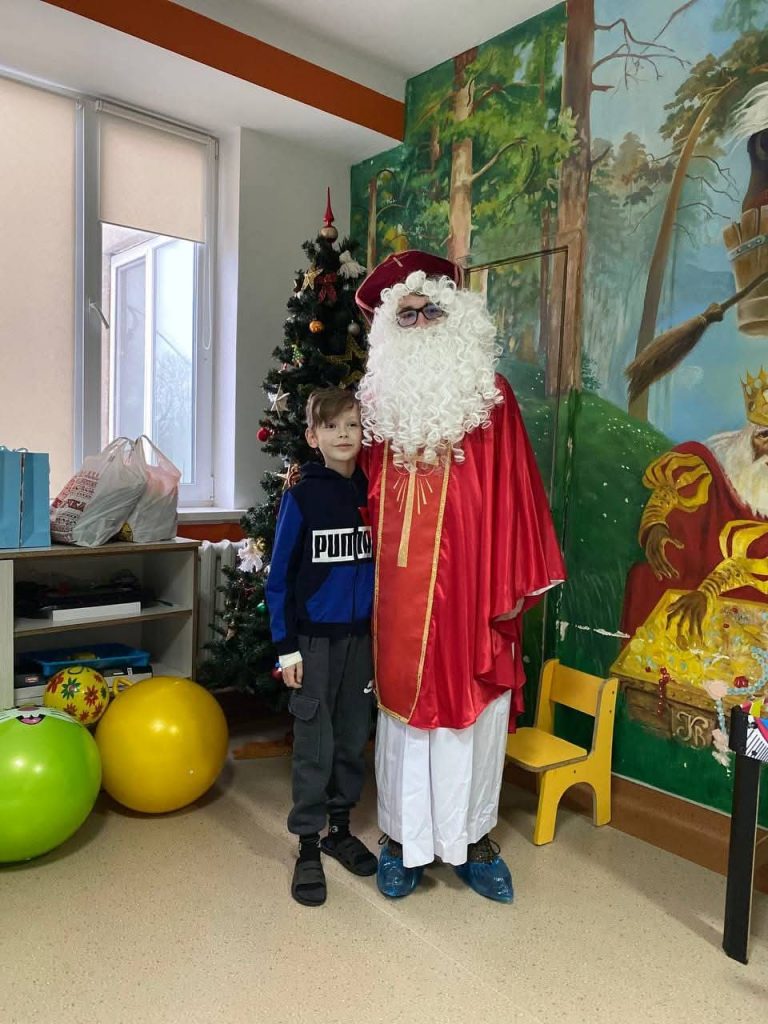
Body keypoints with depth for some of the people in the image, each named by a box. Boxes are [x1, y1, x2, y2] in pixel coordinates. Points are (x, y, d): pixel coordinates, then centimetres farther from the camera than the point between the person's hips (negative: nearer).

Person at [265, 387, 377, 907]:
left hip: (363, 634, 3)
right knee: (315, 743, 4)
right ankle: (308, 848, 20)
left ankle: (340, 829, 33)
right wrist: (286, 647, -7)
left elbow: (386, 566, 7)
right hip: (315, 636, -3)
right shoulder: (302, 496, -6)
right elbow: (280, 576, -5)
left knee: (354, 737, 13)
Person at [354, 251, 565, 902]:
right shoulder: (379, 396, 7)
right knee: (402, 704, 11)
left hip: (470, 581, -1)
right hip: (400, 586, 2)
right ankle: (403, 838, 27)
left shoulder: (490, 394, 0)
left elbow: (513, 490, -3)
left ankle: (473, 836, 28)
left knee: (476, 704, 9)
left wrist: (516, 583, -5)